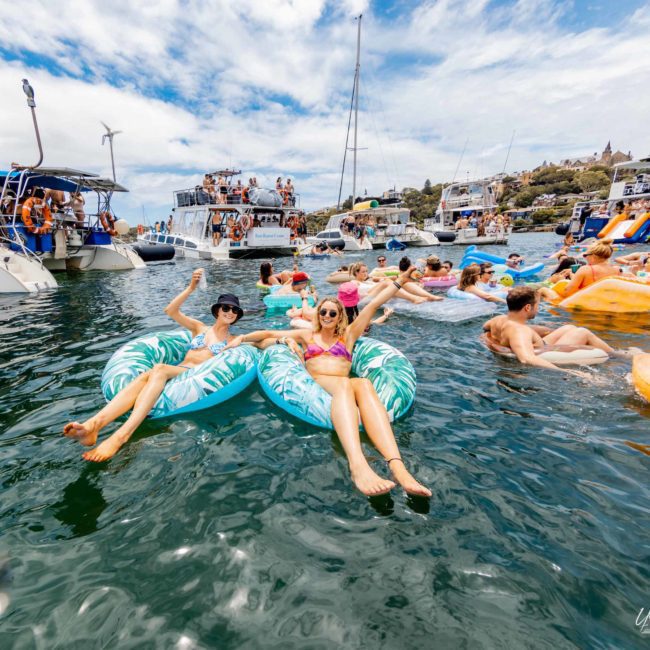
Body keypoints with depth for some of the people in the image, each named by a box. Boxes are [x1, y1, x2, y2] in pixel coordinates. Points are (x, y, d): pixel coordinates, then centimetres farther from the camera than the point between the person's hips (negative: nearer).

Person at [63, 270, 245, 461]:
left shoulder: (232, 340, 20)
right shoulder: (199, 328, 23)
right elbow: (171, 311, 12)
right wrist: (191, 288, 1)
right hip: (177, 372, 4)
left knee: (159, 369, -35)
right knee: (145, 376, -32)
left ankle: (120, 436, -53)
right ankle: (92, 425, -53)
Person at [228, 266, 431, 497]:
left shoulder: (348, 335, 27)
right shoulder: (307, 335, 27)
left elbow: (373, 305, 20)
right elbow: (269, 334, 27)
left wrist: (399, 281, 19)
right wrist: (242, 338, 12)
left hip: (344, 386, 1)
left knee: (364, 384, -36)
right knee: (344, 384, -38)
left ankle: (397, 465, -57)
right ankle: (357, 465, -65)